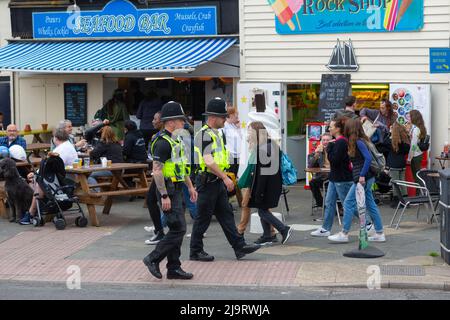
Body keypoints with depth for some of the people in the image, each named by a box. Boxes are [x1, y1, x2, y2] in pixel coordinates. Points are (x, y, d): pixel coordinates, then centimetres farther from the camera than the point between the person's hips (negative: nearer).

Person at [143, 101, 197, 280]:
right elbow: (157, 171, -22)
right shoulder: (163, 143, -18)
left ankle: (174, 268, 16)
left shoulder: (176, 141, 15)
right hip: (168, 191, -10)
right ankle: (153, 259, 0)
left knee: (177, 230, 11)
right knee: (178, 229, -10)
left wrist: (190, 186, 22)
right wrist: (164, 196, -23)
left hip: (177, 190, 10)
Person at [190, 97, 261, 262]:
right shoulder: (205, 134, -17)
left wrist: (223, 178, 21)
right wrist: (225, 178, -24)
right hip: (207, 182, -10)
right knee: (203, 217, -1)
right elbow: (209, 161, -26)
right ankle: (196, 252, 9)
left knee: (226, 214, 9)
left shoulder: (216, 133, 16)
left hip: (218, 181, 10)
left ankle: (239, 247, 11)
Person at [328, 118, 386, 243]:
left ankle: (344, 234, 1)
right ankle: (379, 233, 14)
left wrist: (362, 175, -22)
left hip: (363, 179, -10)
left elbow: (368, 158, -23)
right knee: (370, 205, 11)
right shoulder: (357, 142, 14)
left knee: (348, 204, -3)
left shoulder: (359, 142, -14)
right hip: (367, 179, 10)